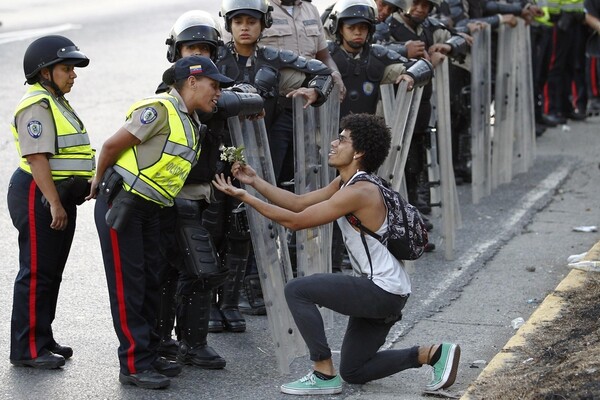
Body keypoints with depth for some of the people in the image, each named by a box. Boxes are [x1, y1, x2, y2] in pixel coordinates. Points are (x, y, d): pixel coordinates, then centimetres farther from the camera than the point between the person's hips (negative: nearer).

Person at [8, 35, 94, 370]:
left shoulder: (58, 104, 18)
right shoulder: (36, 106, -14)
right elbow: (37, 157, -21)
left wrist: (76, 193, 27)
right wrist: (54, 203, -24)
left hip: (60, 196, 10)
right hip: (38, 196, -10)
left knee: (52, 272, 14)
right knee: (36, 272, -7)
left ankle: (43, 339, 22)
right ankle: (28, 349, -4)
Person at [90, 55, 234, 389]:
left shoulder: (191, 123, 12)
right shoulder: (160, 110, -17)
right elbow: (113, 145, -14)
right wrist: (100, 180, -1)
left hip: (149, 209, 9)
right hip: (121, 202, -9)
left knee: (151, 282, 13)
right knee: (127, 285, -4)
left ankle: (149, 354, 23)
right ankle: (134, 365, 0)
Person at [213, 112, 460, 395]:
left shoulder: (358, 192, -22)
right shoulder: (344, 183, 9)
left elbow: (295, 221, -20)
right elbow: (299, 203, 8)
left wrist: (245, 197, -17)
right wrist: (254, 181, 2)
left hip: (384, 292, -10)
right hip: (380, 292, 10)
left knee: (297, 290, -14)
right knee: (353, 371, 17)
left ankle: (324, 375, -8)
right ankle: (432, 354, 15)